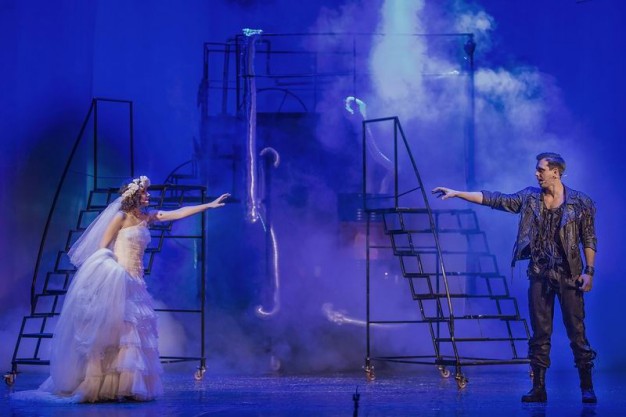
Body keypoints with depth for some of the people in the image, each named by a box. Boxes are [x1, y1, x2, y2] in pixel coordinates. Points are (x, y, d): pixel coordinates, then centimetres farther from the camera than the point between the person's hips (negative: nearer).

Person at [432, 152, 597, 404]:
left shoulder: (580, 203, -3)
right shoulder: (530, 198, 5)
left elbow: (589, 239, -1)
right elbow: (494, 199, 2)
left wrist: (589, 271, -8)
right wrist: (457, 194, -3)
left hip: (569, 275, -3)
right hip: (539, 274, 4)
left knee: (576, 331, -3)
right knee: (540, 333, 4)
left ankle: (587, 387, 4)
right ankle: (539, 388, 7)